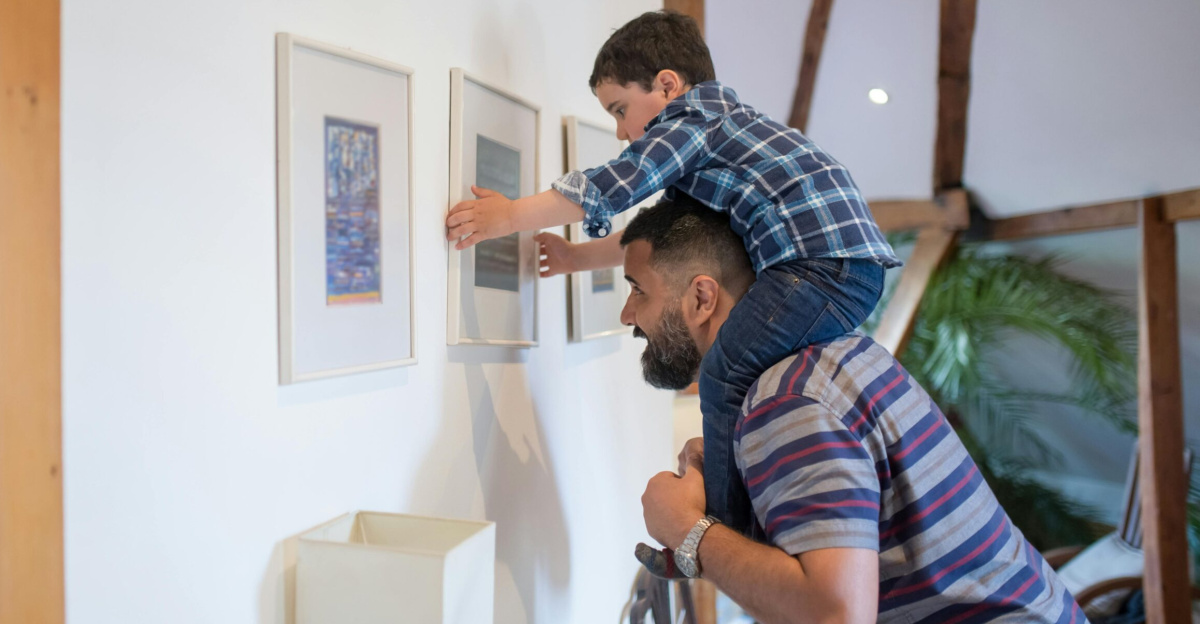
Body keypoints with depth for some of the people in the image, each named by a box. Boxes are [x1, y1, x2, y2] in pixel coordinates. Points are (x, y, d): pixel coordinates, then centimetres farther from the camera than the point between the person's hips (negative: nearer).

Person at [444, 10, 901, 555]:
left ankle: (731, 531, -8)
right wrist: (576, 257, 34)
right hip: (848, 264, 11)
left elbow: (610, 187, -11)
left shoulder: (692, 116, -3)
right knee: (735, 373, 15)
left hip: (826, 259, -11)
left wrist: (508, 216, -4)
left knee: (727, 373, -14)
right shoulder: (717, 122, 28)